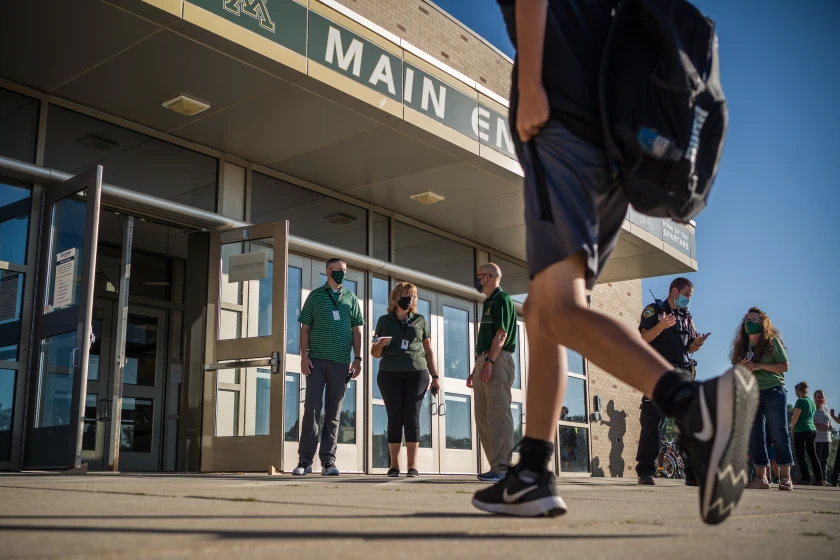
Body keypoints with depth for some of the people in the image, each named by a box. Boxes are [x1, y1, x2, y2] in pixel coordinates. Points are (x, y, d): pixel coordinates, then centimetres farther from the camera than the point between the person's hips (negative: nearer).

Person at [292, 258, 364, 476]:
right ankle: (305, 460, -1)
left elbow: (356, 330, 11)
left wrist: (357, 358, 2)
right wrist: (304, 355, -6)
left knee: (334, 412, 3)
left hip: (341, 362, 2)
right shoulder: (315, 296, 7)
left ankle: (328, 461, 5)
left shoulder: (351, 298, 12)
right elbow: (305, 328, 4)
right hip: (317, 360, -2)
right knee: (312, 408, -4)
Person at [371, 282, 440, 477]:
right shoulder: (384, 321, 12)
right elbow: (375, 353, 13)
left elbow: (428, 351, 15)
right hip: (389, 374, 0)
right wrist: (379, 345, -9)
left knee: (412, 417, -4)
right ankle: (394, 465, 0)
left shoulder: (420, 320, 14)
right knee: (394, 417, -2)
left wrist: (434, 376, 8)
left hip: (417, 373, 0)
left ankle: (413, 466, -5)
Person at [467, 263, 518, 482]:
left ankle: (502, 468, -13)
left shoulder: (502, 300, -4)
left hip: (497, 361, -10)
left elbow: (502, 334, -16)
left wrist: (489, 362, -24)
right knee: (482, 416, 8)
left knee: (498, 414, -12)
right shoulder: (489, 303, 25)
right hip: (484, 362, 10)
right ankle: (496, 466, 11)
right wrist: (475, 369, 22)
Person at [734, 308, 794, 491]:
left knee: (778, 435, -4)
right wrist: (740, 366, -9)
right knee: (755, 437, 2)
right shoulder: (743, 345, 11)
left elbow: (785, 366, -8)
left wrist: (760, 366, -17)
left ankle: (785, 478, -1)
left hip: (774, 393, -5)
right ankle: (761, 478, 6)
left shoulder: (772, 341, -3)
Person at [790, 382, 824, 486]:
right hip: (812, 430, 8)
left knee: (800, 456, -2)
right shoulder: (812, 402, 14)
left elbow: (795, 417, -16)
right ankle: (819, 479, 6)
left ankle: (806, 478, -6)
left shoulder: (800, 401, -11)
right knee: (813, 456, 9)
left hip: (801, 431, -8)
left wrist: (792, 428, 0)